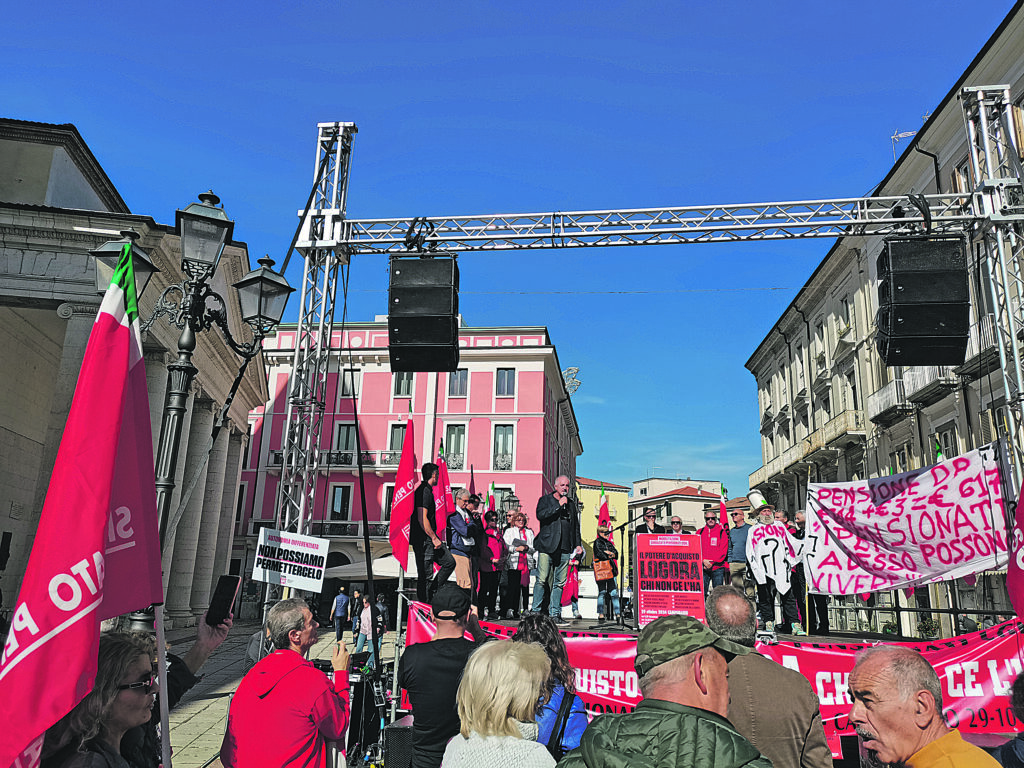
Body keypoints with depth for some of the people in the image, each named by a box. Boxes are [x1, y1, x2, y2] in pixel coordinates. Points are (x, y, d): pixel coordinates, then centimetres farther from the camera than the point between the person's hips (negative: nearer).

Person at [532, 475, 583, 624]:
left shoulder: (571, 504, 20)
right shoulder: (545, 499, 6)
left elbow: (575, 525, 25)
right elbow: (540, 515, -13)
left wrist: (577, 544, 16)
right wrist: (558, 505, -13)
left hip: (564, 549, 4)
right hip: (547, 546, -4)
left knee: (560, 583, 5)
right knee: (542, 580, -6)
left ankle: (555, 614, 10)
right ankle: (536, 612, 2)